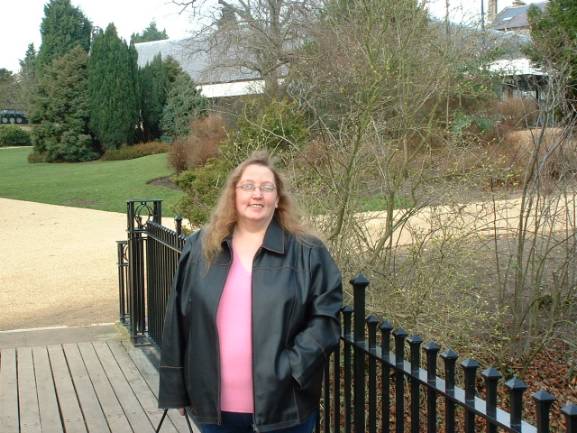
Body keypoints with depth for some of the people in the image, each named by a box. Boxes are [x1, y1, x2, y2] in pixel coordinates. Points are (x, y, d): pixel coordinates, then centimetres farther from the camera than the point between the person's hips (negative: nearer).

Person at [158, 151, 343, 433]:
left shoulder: (307, 253, -3)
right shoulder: (199, 248, 4)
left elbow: (324, 318, -4)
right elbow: (178, 322, 6)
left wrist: (292, 368, -14)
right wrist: (177, 389, 5)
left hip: (283, 406, -2)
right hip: (214, 405, 2)